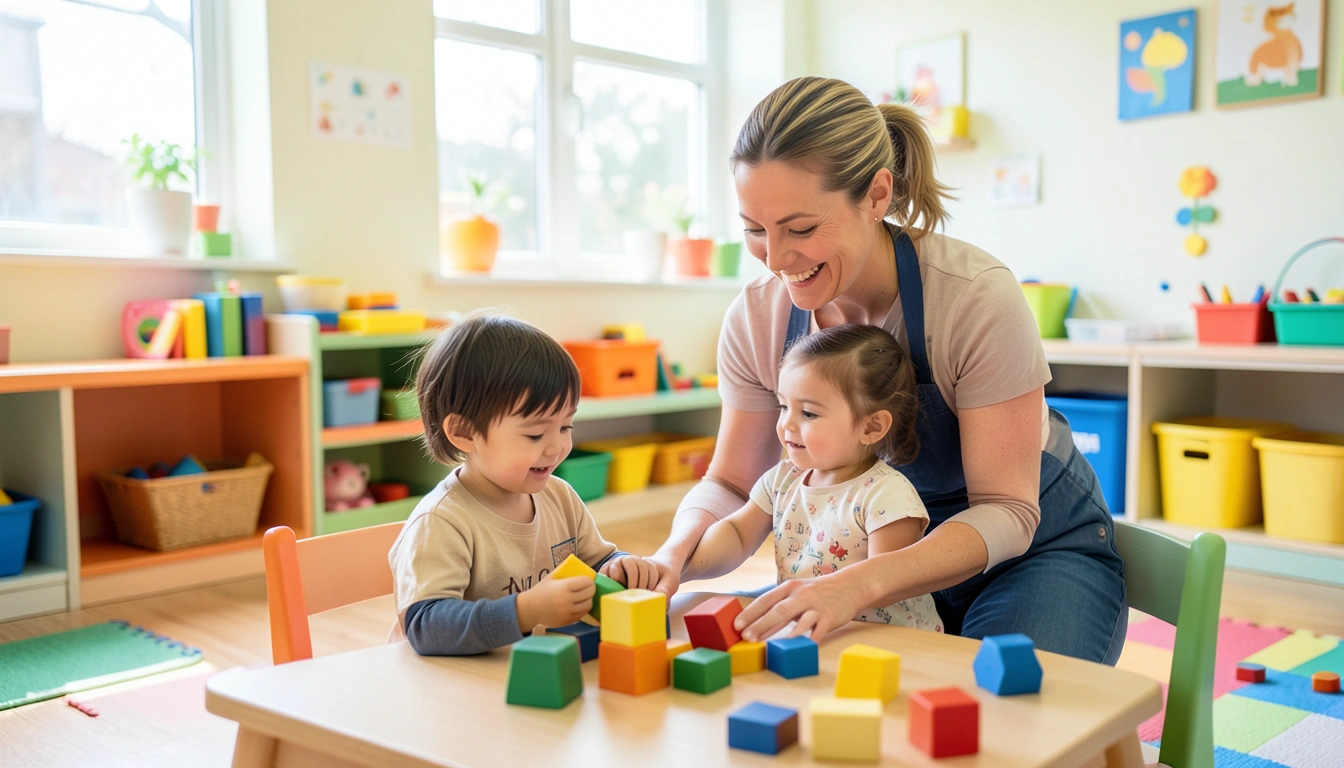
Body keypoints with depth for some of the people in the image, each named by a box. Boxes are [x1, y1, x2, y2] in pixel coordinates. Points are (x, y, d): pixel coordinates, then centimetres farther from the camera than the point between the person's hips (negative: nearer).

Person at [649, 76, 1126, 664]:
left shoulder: (978, 299, -28)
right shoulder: (756, 318, -15)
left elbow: (1007, 512, -26)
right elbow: (732, 485, -5)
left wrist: (862, 583, -43)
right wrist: (675, 554, -29)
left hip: (1039, 552, -3)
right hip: (899, 557, 4)